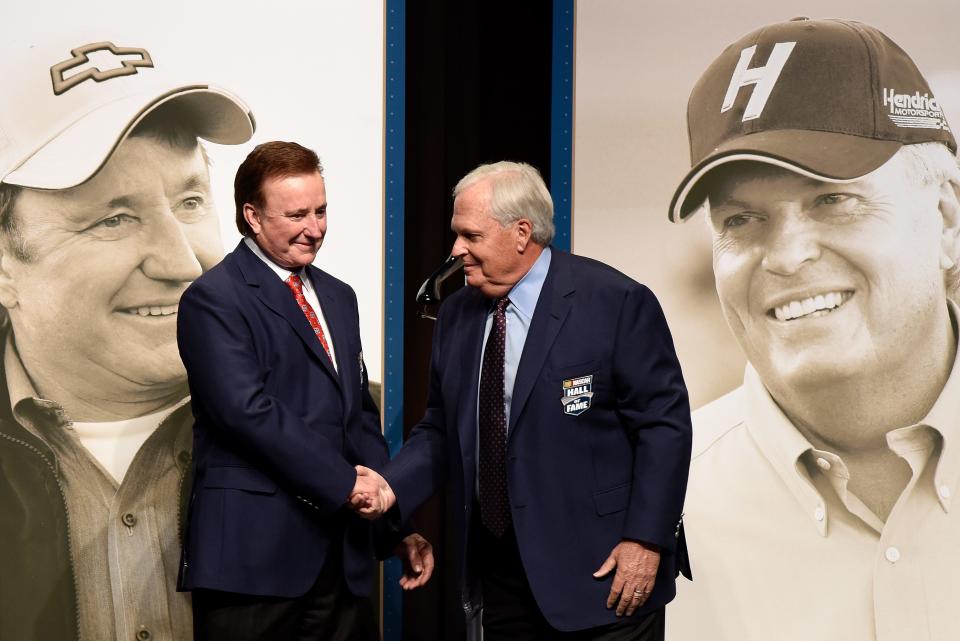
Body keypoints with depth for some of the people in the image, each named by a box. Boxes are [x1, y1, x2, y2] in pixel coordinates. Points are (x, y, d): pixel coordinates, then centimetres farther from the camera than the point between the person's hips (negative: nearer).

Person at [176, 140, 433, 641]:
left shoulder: (338, 297, 18)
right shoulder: (213, 299, -6)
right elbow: (247, 410, -18)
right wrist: (344, 483, -16)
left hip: (340, 555, 7)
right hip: (252, 553, -6)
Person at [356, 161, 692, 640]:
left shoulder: (616, 303, -10)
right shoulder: (455, 316, 8)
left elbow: (664, 424, -11)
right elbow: (442, 429, 13)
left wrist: (645, 540, -15)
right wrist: (392, 486, -4)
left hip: (602, 570, -5)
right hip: (499, 569, 6)